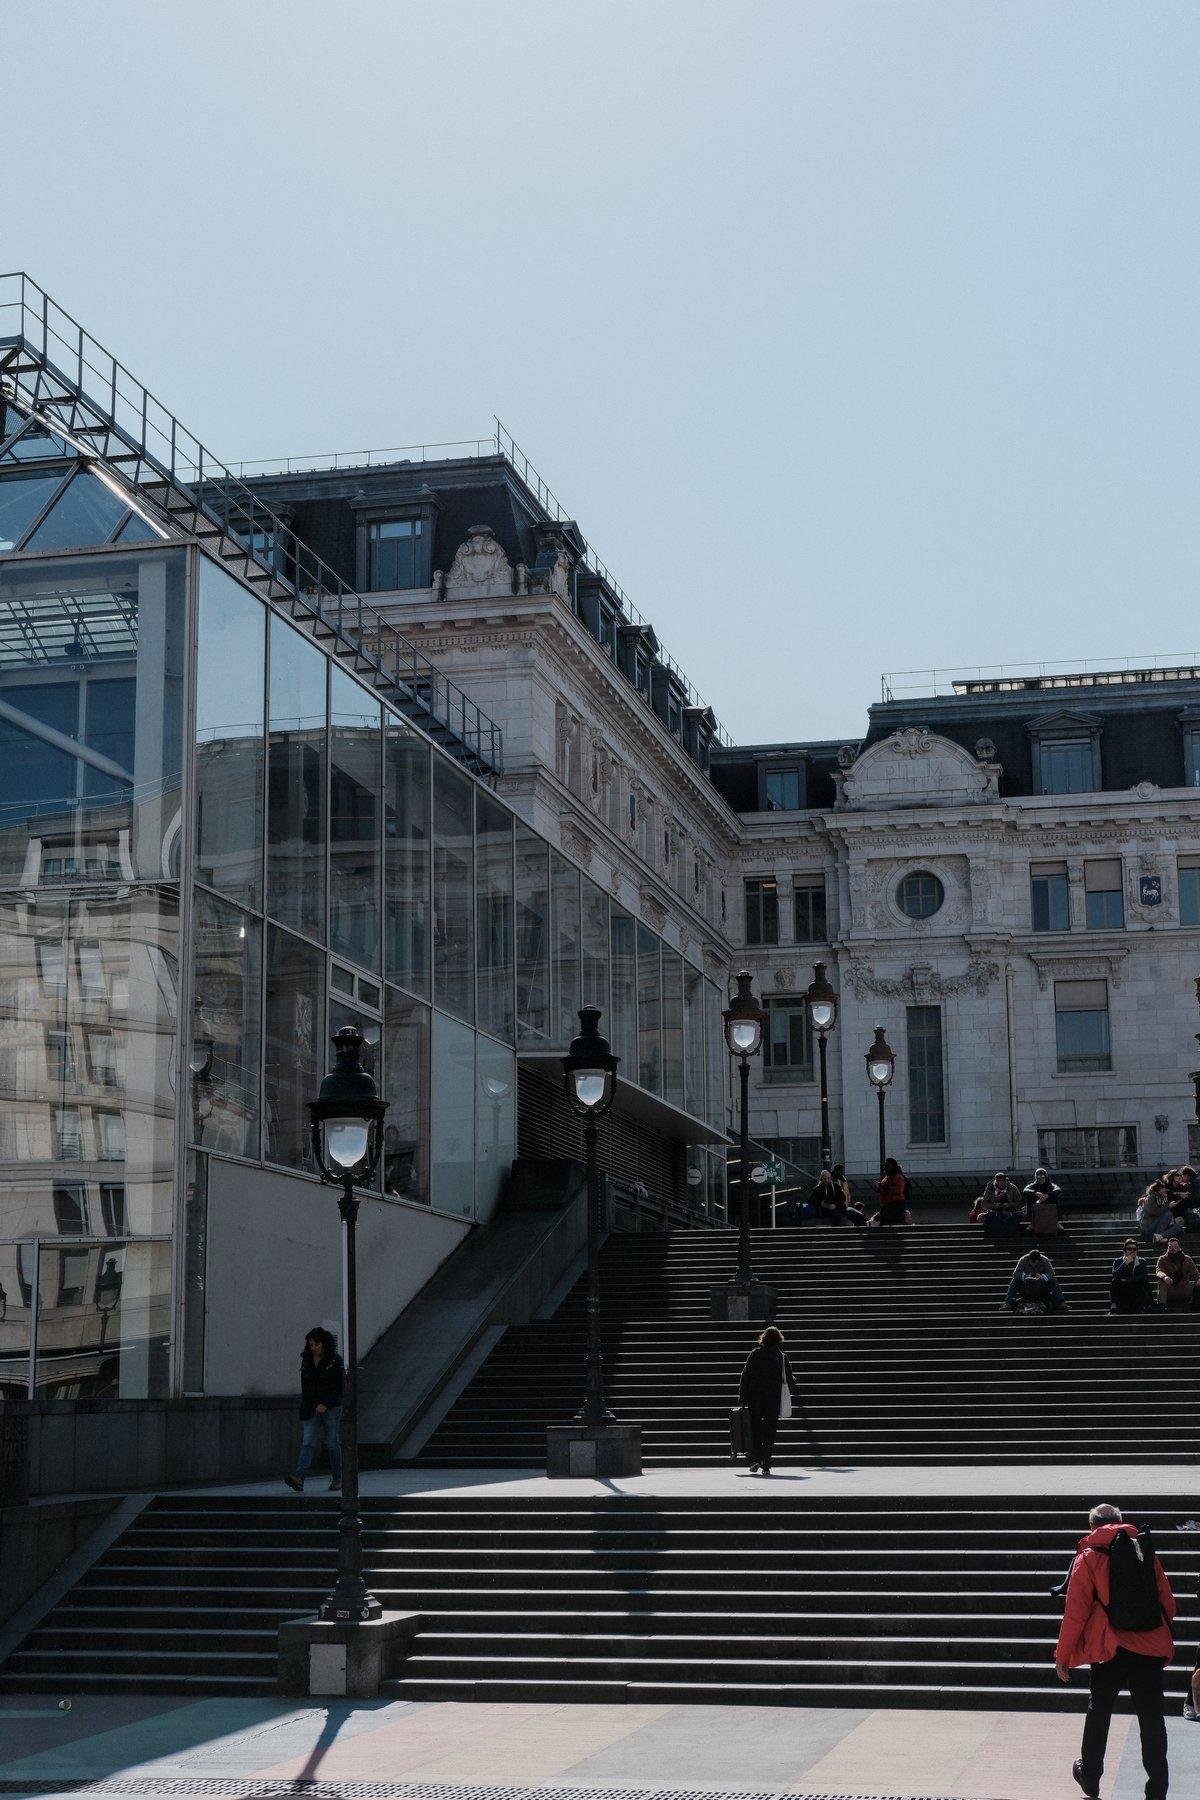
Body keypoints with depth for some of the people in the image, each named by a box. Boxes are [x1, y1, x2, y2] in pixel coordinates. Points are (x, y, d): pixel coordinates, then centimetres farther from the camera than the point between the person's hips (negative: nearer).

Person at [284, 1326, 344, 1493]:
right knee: (308, 1443, -10)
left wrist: (325, 1404, -20)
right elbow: (305, 1386, 16)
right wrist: (304, 1409, 14)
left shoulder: (335, 1361, -6)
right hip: (311, 1409, 3)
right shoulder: (306, 1361, 8)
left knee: (333, 1444, 4)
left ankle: (337, 1479, 17)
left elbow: (340, 1387, -10)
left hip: (331, 1408, -3)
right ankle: (299, 1478, -25)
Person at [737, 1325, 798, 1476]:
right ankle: (766, 1466, 3)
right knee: (770, 1432, 5)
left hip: (755, 1397, 0)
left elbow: (745, 1376, -1)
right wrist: (793, 1392, 28)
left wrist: (742, 1397, 3)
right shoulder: (782, 1357, -1)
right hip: (774, 1398, 0)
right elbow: (789, 1379, 6)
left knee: (755, 1429, 10)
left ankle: (755, 1459, -7)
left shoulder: (754, 1354, 0)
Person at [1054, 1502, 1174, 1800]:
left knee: (1099, 1712, 17)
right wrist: (1164, 1644, 21)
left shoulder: (1088, 1558, -2)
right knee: (1152, 1719, 4)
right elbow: (1167, 1602, 9)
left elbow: (1076, 1611, -5)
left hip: (1110, 1651, -1)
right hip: (1150, 1649, 1)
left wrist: (1062, 1655, 2)